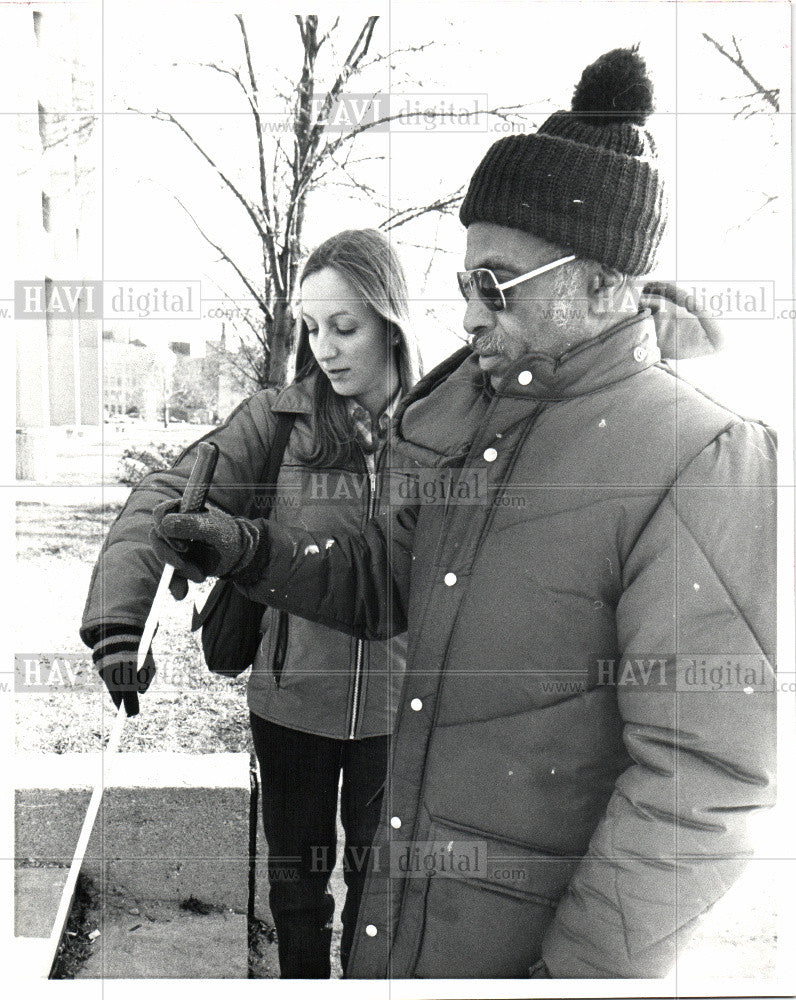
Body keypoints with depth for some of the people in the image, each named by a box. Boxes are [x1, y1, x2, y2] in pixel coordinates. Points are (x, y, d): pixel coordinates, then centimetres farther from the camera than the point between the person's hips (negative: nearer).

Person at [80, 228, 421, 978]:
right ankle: (300, 977, 45)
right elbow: (162, 502, -15)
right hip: (290, 698, 0)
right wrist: (118, 620, -28)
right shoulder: (274, 421, -9)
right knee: (296, 875, 19)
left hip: (395, 703, 0)